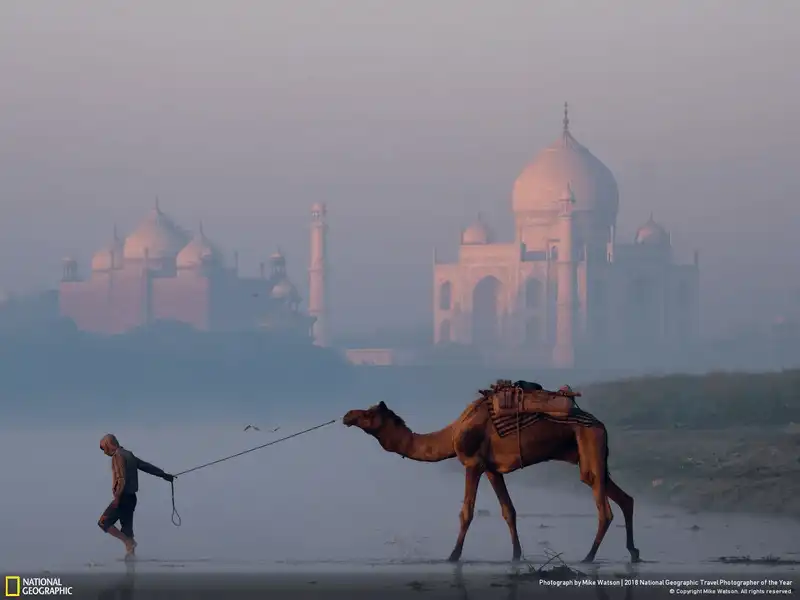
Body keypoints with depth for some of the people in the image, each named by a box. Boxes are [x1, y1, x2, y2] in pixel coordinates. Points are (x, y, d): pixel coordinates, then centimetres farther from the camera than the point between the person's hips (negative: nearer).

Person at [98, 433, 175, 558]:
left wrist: (117, 498, -22)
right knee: (126, 527, 10)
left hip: (123, 497, -9)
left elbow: (121, 479, -21)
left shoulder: (118, 456, -12)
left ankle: (129, 543, -12)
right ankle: (130, 552, 6)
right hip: (131, 497, 9)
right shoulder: (128, 454, 15)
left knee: (104, 522, -8)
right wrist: (163, 474, 27)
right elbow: (146, 466, 21)